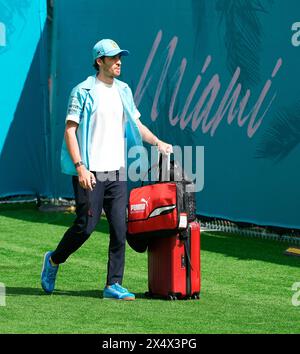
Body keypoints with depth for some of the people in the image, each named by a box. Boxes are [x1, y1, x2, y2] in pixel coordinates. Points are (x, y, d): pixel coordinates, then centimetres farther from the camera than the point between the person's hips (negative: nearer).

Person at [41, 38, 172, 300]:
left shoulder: (124, 91, 14)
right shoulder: (83, 92, -6)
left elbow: (136, 124, 22)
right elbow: (70, 131, -9)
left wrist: (157, 142, 5)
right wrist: (80, 166, -18)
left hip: (117, 171, 6)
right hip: (90, 173, -6)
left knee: (120, 229, -1)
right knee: (86, 225, -5)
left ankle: (114, 285, 3)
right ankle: (54, 260, 20)